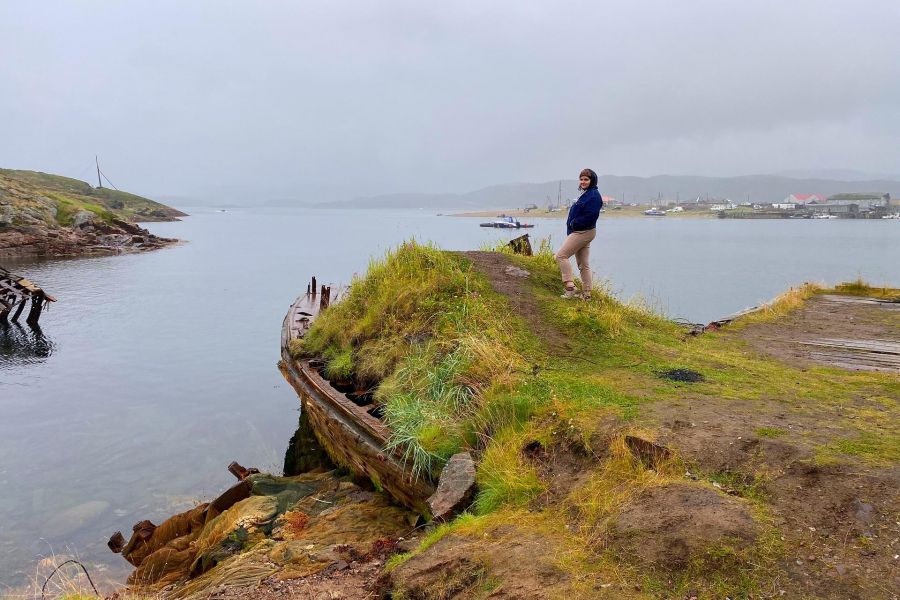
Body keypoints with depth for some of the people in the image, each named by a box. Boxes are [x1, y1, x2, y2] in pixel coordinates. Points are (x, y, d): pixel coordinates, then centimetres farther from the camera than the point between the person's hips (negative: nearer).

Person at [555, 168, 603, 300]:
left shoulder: (593, 195, -14)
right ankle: (586, 294, 15)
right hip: (579, 232, 10)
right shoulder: (585, 194, 18)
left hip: (582, 233, -10)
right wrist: (572, 224, 3)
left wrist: (574, 223, -16)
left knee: (561, 255, -12)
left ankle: (570, 286, -16)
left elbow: (591, 216, -24)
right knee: (583, 264, 11)